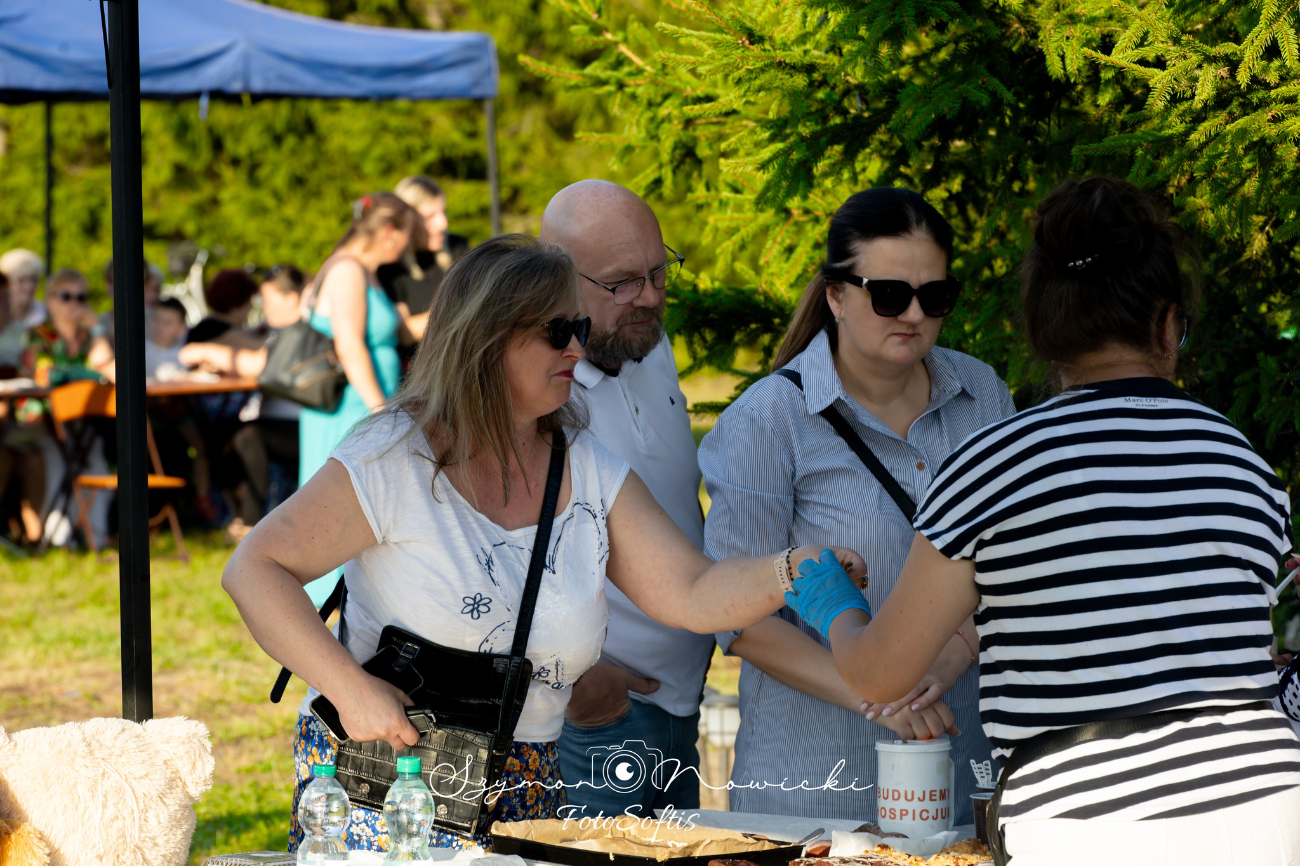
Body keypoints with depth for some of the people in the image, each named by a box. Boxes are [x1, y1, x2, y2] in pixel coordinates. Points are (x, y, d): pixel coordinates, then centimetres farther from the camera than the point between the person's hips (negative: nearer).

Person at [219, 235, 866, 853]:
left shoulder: (593, 475, 6)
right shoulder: (395, 462, -10)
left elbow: (694, 595, -1)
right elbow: (255, 570, -12)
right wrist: (351, 688, -21)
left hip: (526, 793, 4)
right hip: (380, 784, -4)